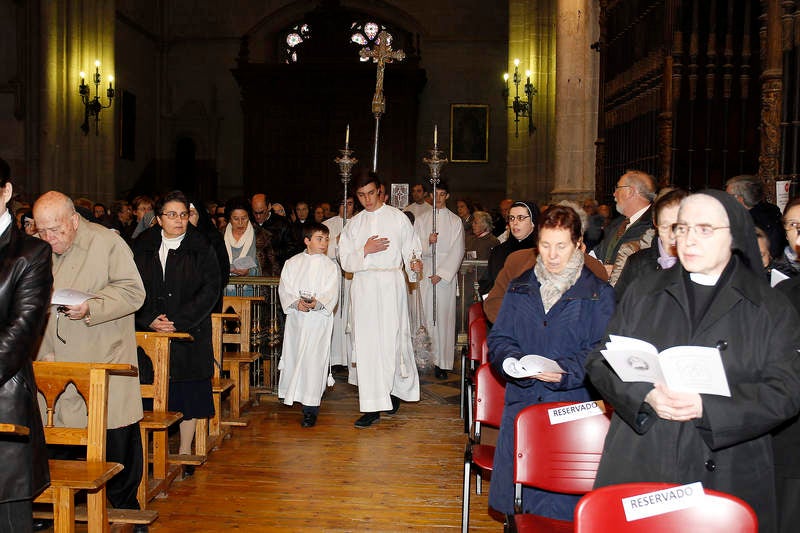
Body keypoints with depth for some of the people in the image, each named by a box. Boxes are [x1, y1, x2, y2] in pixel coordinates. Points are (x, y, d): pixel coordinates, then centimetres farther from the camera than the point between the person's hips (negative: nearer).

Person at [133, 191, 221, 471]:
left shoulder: (201, 248, 0)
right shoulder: (142, 247, 7)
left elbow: (210, 290, -6)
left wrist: (178, 321, -14)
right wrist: (150, 319, -11)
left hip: (189, 334, -1)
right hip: (149, 333, 2)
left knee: (188, 394, 3)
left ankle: (185, 451, 16)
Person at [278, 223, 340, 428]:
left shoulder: (330, 266, 1)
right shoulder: (292, 263, 7)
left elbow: (331, 294, -6)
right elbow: (284, 288, 0)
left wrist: (317, 303, -26)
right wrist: (296, 302, -18)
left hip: (318, 319, -3)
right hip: (295, 317, 3)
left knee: (313, 360, -7)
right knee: (293, 356, 9)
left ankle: (311, 408, -3)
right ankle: (293, 397, 29)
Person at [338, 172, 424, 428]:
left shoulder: (397, 217, 6)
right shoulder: (353, 224, 13)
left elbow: (411, 249, 5)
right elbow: (346, 261, 8)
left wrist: (414, 264, -16)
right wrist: (365, 251, -9)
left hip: (391, 284, -2)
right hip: (364, 286, 2)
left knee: (392, 339, -3)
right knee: (366, 342, -3)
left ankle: (395, 390, 22)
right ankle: (372, 407, 1)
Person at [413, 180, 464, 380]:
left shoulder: (455, 221, 7)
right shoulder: (421, 219, 13)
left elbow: (457, 251, 0)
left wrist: (442, 274, -9)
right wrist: (428, 242, -13)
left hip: (446, 274, -2)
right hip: (425, 273, 2)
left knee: (444, 317, -5)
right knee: (427, 316, -2)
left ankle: (443, 363, -1)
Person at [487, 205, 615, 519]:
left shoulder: (598, 293, 2)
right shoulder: (520, 287, 13)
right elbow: (499, 338, 8)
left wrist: (565, 371, -21)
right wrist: (514, 361, -13)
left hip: (571, 403, -3)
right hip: (521, 401, 3)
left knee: (557, 504, -5)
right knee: (514, 489, 5)